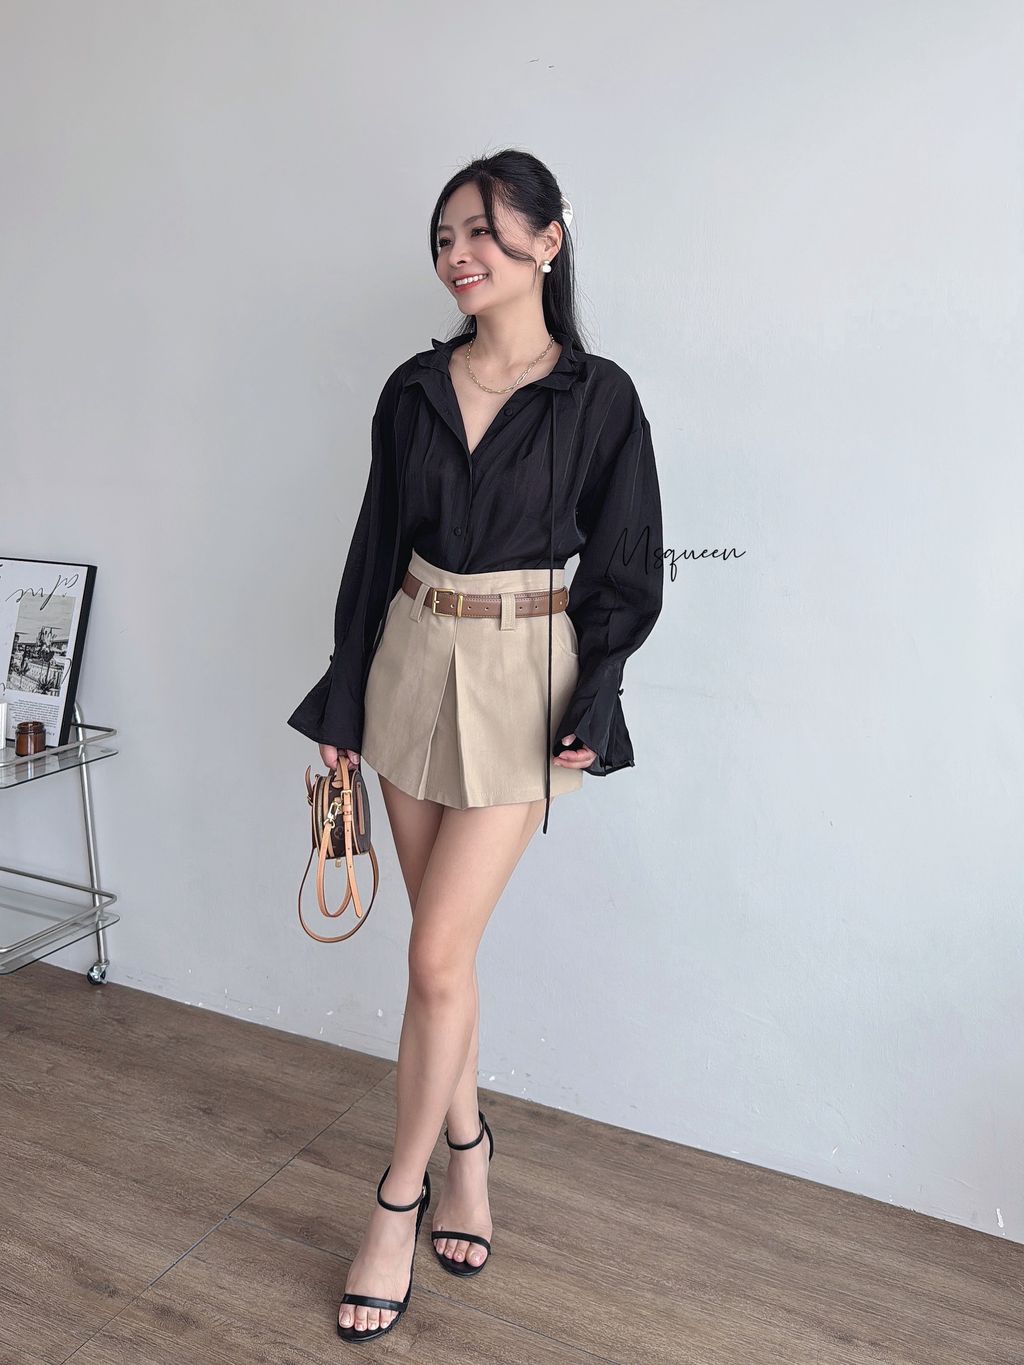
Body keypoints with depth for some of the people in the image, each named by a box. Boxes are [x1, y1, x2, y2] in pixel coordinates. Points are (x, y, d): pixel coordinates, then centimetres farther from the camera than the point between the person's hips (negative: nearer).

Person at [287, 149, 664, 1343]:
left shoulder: (597, 396, -6)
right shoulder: (414, 388, 5)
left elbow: (625, 566, -3)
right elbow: (378, 545, 8)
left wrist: (588, 712, -9)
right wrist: (344, 698, 8)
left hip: (522, 680, -4)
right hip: (410, 664, 5)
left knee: (437, 953, -3)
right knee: (443, 943, 12)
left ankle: (398, 1203, 18)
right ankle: (467, 1154, 34)